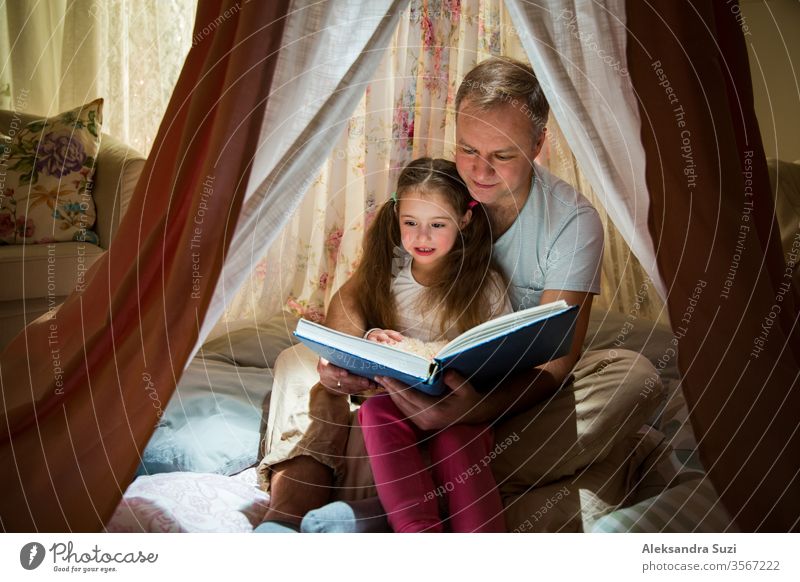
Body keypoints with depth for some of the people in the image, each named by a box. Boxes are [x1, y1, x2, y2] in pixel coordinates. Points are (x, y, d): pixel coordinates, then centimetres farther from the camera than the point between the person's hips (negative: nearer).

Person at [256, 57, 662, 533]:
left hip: (524, 390, -2)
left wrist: (477, 408, -45)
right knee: (303, 360, -11)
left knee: (637, 377, -31)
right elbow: (355, 289, -10)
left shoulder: (573, 221, -15)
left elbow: (555, 360, -23)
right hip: (427, 377, 2)